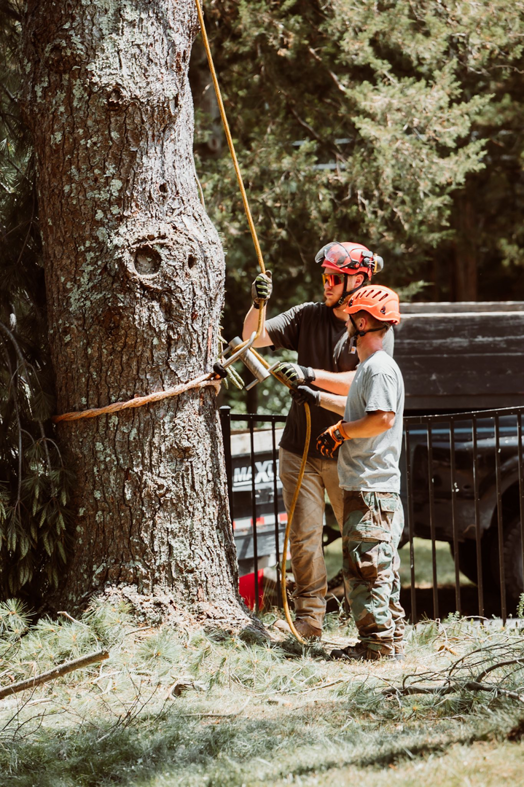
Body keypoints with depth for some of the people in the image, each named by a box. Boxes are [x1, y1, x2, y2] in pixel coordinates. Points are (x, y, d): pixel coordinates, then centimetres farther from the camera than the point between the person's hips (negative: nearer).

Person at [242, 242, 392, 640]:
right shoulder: (308, 316, 7)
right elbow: (254, 337, 4)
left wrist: (311, 375, -25)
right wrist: (258, 304, -14)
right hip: (300, 449, 3)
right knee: (304, 536, 3)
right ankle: (310, 619, 10)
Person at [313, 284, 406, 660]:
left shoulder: (380, 367, -14)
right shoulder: (368, 367, 18)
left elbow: (383, 419, -25)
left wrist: (340, 431, -14)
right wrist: (317, 397, 36)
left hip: (372, 489, -11)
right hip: (369, 486, 11)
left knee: (366, 566, -9)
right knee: (381, 567, 12)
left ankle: (378, 642, -8)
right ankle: (391, 642, 16)